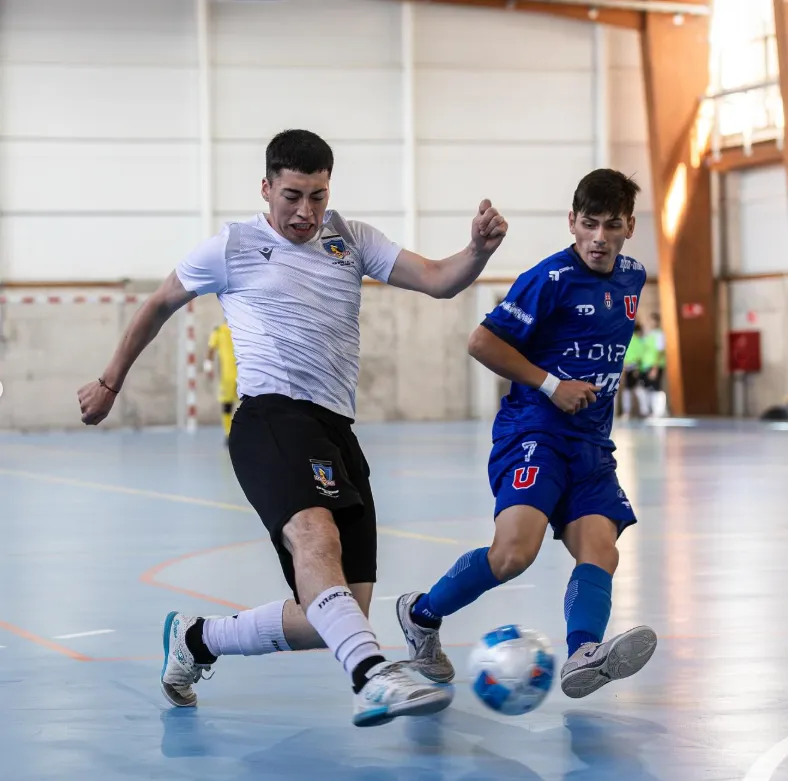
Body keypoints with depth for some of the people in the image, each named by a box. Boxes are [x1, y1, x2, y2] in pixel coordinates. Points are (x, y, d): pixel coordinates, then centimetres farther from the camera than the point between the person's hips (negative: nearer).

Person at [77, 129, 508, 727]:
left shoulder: (351, 239, 18)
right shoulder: (233, 247, 9)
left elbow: (439, 281, 8)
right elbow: (161, 304, 23)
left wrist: (480, 249, -13)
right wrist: (111, 383, 27)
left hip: (336, 432, 5)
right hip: (272, 416, -5)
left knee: (331, 618, 0)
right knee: (316, 534, -37)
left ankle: (197, 641, 21)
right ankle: (374, 677, -54)